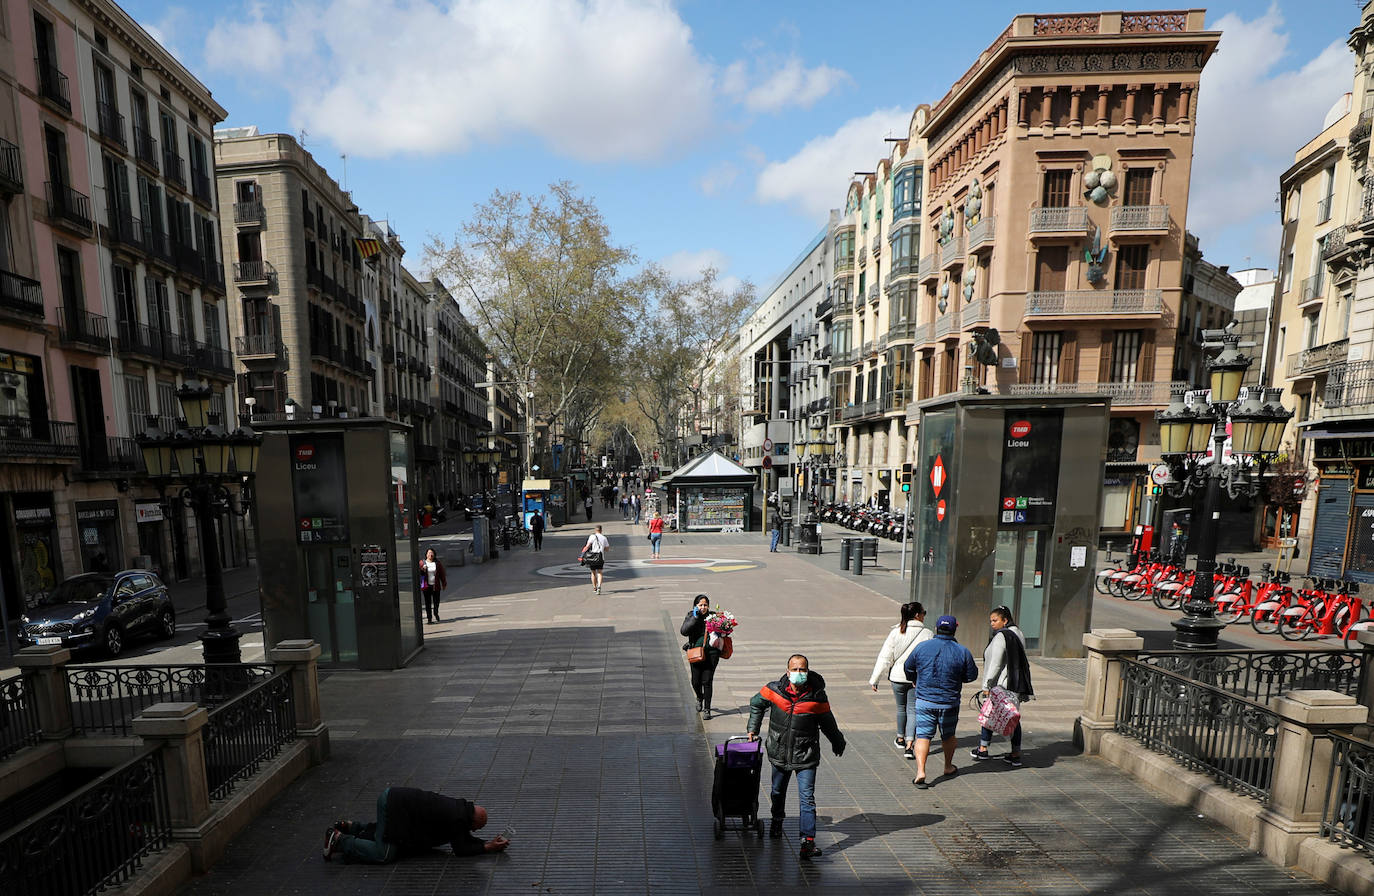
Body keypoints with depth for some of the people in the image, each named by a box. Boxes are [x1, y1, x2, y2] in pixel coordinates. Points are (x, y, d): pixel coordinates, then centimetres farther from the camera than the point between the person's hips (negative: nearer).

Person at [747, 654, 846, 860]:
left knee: (807, 799, -7)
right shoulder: (774, 690, -13)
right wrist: (753, 729, 7)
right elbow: (756, 703, 7)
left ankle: (808, 841, 2)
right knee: (778, 792, 22)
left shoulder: (817, 697, -15)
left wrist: (838, 742, 16)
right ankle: (777, 820, 49)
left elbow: (827, 723, 3)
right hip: (780, 754, 3)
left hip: (806, 757, -2)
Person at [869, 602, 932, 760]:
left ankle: (901, 739, 36)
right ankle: (909, 745, -6)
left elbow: (885, 657, -6)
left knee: (901, 708, 20)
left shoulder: (895, 632, -6)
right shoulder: (927, 634, -9)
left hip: (897, 677, 2)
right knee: (913, 710, 6)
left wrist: (874, 679, -1)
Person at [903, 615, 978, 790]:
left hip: (924, 700, -1)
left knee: (923, 735, 2)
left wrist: (914, 680, 28)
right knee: (948, 735, 22)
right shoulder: (962, 651, -9)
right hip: (950, 703, 1)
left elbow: (908, 667, 6)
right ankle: (948, 767, 39)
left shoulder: (922, 647, -6)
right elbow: (972, 675, 0)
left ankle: (920, 771, -12)